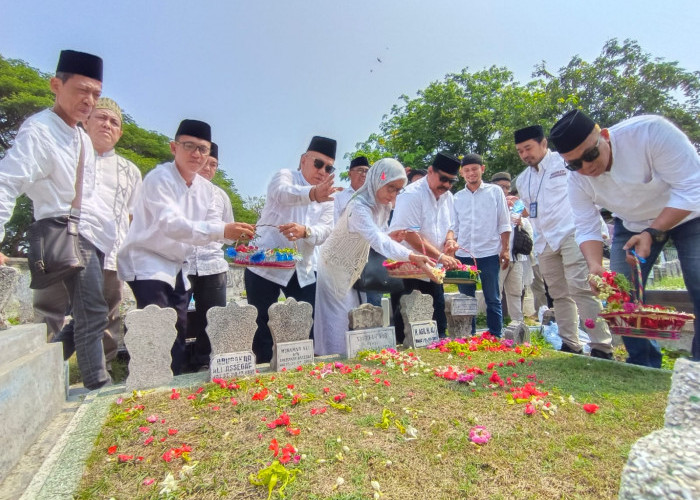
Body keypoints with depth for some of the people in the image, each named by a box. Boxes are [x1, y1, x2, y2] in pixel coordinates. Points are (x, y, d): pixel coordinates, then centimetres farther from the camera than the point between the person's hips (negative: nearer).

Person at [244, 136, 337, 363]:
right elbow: (282, 193, -30)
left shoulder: (328, 197, 9)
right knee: (263, 326, 1)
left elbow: (324, 231, -8)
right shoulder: (285, 176, -4)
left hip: (302, 271, 5)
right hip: (265, 266, -4)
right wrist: (312, 194, -51)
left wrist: (304, 231, -31)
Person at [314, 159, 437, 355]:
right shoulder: (359, 207, -27)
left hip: (348, 273, 9)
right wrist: (413, 257, -51)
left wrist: (391, 236, -11)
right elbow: (378, 241, -41)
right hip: (333, 270, -8)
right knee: (335, 327, -2)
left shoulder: (383, 206, 0)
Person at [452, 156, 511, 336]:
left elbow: (504, 224, 3)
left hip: (489, 253, -2)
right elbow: (454, 228, 12)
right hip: (463, 255, 3)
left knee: (492, 299, 5)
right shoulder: (457, 197, 11)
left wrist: (505, 249, -4)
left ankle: (496, 338, 14)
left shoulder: (495, 191, 5)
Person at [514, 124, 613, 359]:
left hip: (571, 233, -6)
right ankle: (570, 345, 17)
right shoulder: (523, 179, 18)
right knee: (560, 295, 9)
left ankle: (601, 346, -7)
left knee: (580, 289, -14)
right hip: (545, 241, 6)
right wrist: (516, 208, 8)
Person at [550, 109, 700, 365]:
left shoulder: (650, 131, -32)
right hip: (632, 225, 4)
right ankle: (644, 366, 14)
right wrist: (595, 265, -34)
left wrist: (652, 233, -37)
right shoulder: (577, 180, -20)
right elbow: (586, 228, -16)